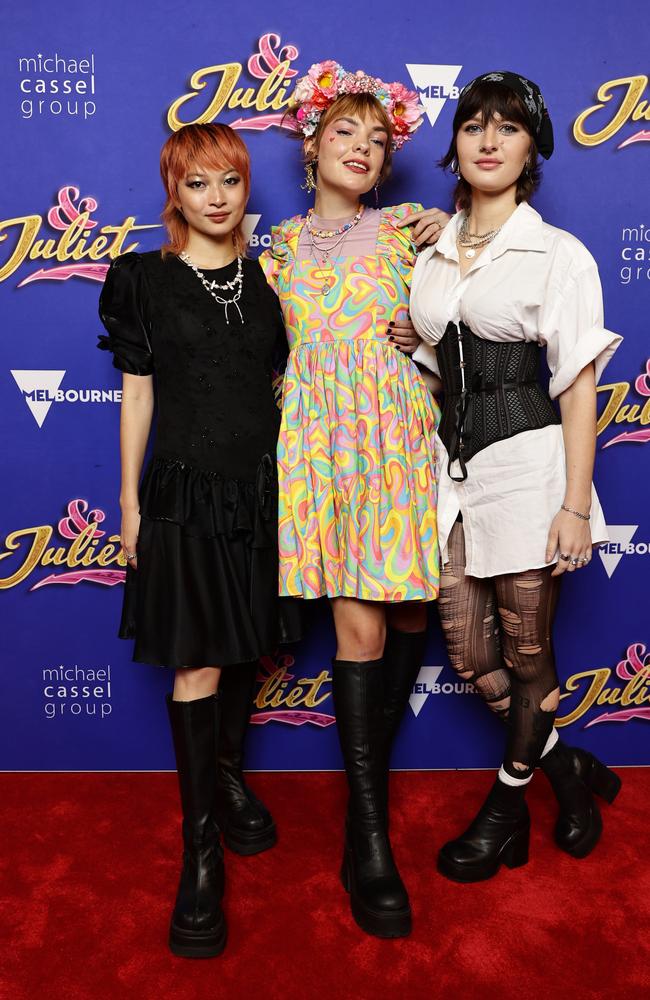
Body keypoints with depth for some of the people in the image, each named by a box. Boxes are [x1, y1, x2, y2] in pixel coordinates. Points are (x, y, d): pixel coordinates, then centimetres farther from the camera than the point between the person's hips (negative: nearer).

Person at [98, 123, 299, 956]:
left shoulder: (264, 278, 9)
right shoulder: (144, 280, 1)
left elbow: (278, 384, 12)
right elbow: (137, 393, 1)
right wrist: (130, 500, 0)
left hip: (260, 487, 4)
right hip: (185, 490, -3)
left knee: (248, 648, 14)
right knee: (197, 665, -2)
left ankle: (229, 774, 39)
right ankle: (200, 847, 11)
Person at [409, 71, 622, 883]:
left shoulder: (558, 253, -3)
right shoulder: (433, 259, 13)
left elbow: (578, 385, -7)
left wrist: (575, 504, -12)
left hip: (527, 464, -5)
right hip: (456, 466, 6)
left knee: (526, 653, 7)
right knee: (469, 652, 8)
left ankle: (507, 806, 30)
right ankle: (573, 772, 32)